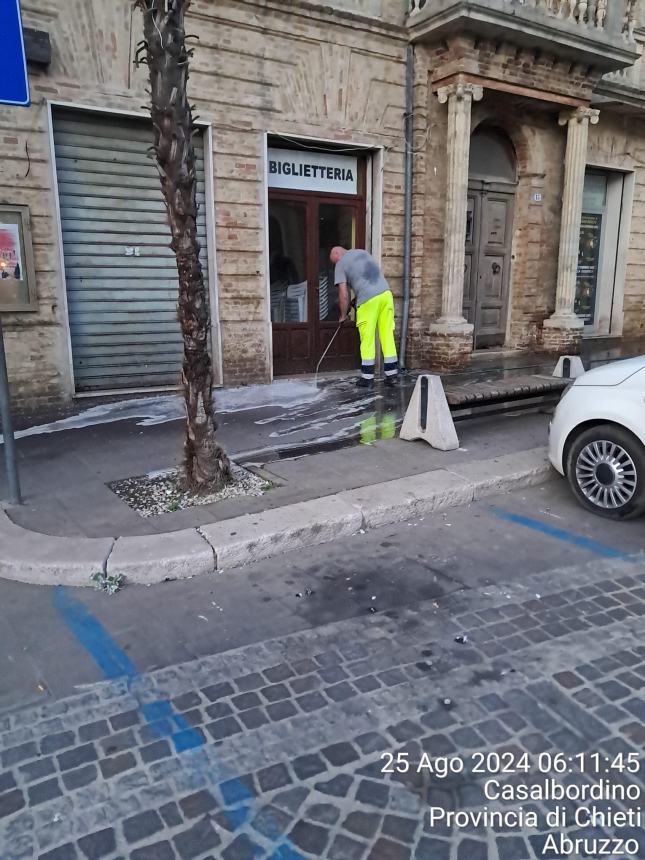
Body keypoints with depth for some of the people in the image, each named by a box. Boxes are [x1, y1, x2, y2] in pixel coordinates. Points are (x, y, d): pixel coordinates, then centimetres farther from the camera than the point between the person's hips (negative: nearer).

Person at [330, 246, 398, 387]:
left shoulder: (341, 264, 6)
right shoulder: (362, 252, 24)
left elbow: (343, 295, 0)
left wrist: (343, 315, 14)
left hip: (368, 299, -6)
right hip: (385, 293, 6)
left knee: (367, 339, 3)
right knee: (387, 335, 8)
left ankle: (367, 377, 8)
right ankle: (391, 375, 11)